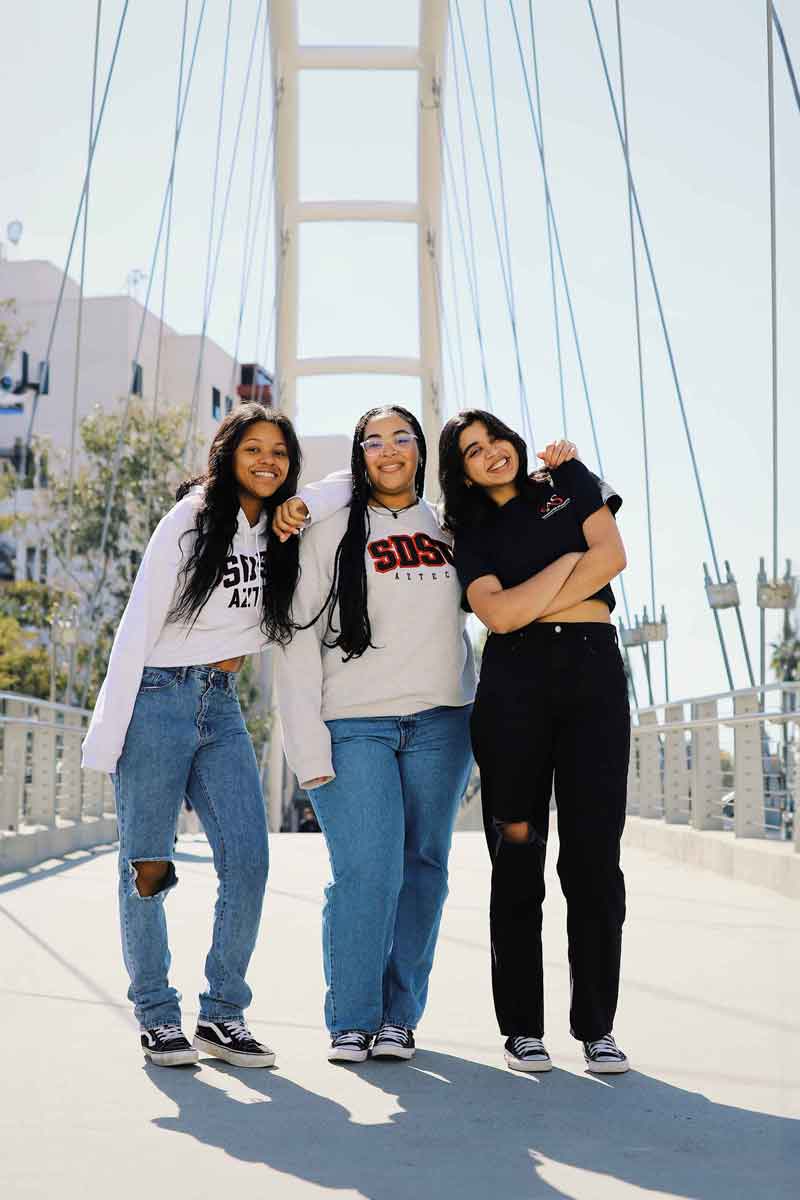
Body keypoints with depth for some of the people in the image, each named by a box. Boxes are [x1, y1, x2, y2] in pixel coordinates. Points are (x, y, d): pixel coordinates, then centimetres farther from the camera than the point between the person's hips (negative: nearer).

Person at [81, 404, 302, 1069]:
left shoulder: (283, 532, 9)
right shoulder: (190, 522, -6)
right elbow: (139, 625, -9)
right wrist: (109, 732, -13)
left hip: (223, 708, 5)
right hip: (158, 698, -5)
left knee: (248, 861, -6)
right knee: (146, 865, -1)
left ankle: (222, 1014, 7)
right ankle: (157, 1015, 13)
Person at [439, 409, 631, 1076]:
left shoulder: (569, 482, 16)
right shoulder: (471, 532, 13)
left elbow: (612, 555, 0)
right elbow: (497, 614, -4)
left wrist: (532, 607, -3)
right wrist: (570, 561, -1)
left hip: (593, 669, 0)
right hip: (512, 683, 0)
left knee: (594, 854, -4)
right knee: (518, 854, -2)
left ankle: (597, 1026, 3)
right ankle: (523, 1027, 5)